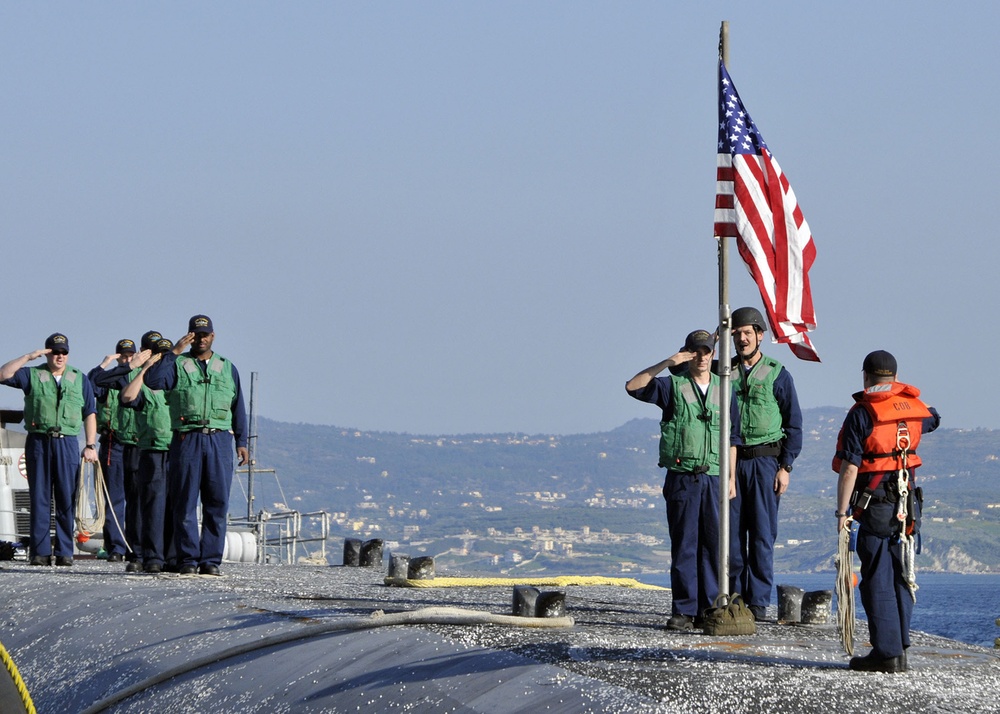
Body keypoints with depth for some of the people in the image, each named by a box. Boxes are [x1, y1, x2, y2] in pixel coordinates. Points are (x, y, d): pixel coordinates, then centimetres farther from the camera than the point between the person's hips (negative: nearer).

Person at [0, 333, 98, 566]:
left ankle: (65, 552, 1)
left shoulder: (80, 379, 14)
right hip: (38, 441, -1)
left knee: (67, 500, -2)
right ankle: (40, 552, 0)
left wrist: (90, 445, 2)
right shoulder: (32, 375, 10)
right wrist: (29, 357, -6)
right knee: (39, 498, -1)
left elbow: (89, 414, 11)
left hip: (67, 443, 1)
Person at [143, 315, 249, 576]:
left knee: (217, 502, -1)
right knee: (185, 501, -3)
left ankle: (210, 559, 2)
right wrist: (174, 352, -11)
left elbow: (238, 407, 18)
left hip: (219, 439, 2)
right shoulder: (177, 364, 9)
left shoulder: (227, 368, 17)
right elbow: (153, 381, -10)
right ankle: (188, 559, 1)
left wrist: (241, 442, 11)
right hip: (186, 439, -2)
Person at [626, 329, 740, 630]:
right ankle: (684, 610, 0)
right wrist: (666, 364, -13)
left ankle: (710, 609, 6)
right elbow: (633, 386, -9)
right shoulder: (672, 386, 5)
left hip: (714, 478, 2)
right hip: (681, 478, -2)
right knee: (684, 545, -2)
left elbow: (731, 439, 15)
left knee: (713, 544, 1)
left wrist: (731, 478, 8)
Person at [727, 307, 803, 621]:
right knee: (732, 532, 1)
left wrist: (785, 466, -4)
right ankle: (734, 597, 7)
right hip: (729, 461, 3)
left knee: (762, 534, -4)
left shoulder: (777, 374, 3)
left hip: (764, 459, -3)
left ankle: (758, 601, -2)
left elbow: (793, 423, 2)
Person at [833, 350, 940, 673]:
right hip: (908, 502, 6)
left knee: (878, 581, -4)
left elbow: (849, 467, -14)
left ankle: (887, 653, -7)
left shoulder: (862, 413, -9)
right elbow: (933, 419, 35)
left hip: (875, 505, -6)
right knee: (901, 577, 13)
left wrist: (842, 512, -10)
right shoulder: (913, 406, 8)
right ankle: (899, 648, 15)